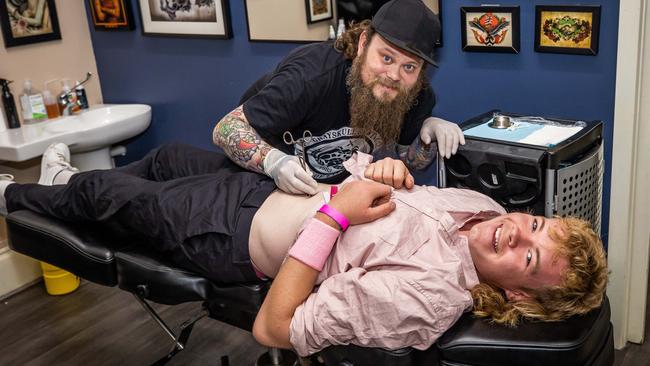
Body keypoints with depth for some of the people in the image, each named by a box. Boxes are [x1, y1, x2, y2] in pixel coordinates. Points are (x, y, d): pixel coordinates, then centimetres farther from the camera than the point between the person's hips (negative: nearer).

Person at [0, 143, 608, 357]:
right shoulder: (481, 204, -13)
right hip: (262, 185, 7)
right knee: (165, 156, 26)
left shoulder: (424, 297, -37)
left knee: (105, 190, 14)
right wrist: (386, 171, -16)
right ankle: (65, 179, 60)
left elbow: (274, 329, -34)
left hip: (230, 236, -7)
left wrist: (335, 212, -34)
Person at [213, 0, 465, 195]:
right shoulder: (312, 76, -38)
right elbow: (226, 129, -34)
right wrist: (273, 161, -53)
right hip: (262, 174, -4)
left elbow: (412, 161, -3)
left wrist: (429, 135, -25)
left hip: (337, 182, 5)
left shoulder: (417, 96, -20)